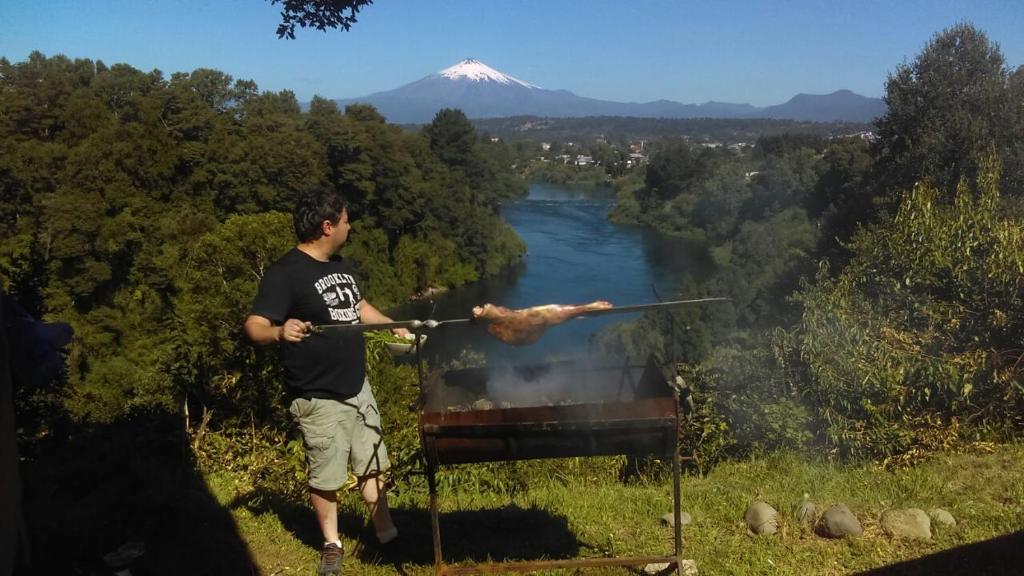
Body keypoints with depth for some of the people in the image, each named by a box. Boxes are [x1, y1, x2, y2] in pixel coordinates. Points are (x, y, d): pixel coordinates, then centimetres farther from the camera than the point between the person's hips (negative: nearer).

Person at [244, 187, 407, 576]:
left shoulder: (341, 266, 7)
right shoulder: (286, 273, -19)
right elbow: (254, 327, -27)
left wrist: (394, 326, 27)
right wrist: (279, 332, -48)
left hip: (358, 388, 8)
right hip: (320, 399, -7)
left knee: (372, 464, 17)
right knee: (325, 477, 9)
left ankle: (386, 533, 32)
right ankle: (331, 544, 30)